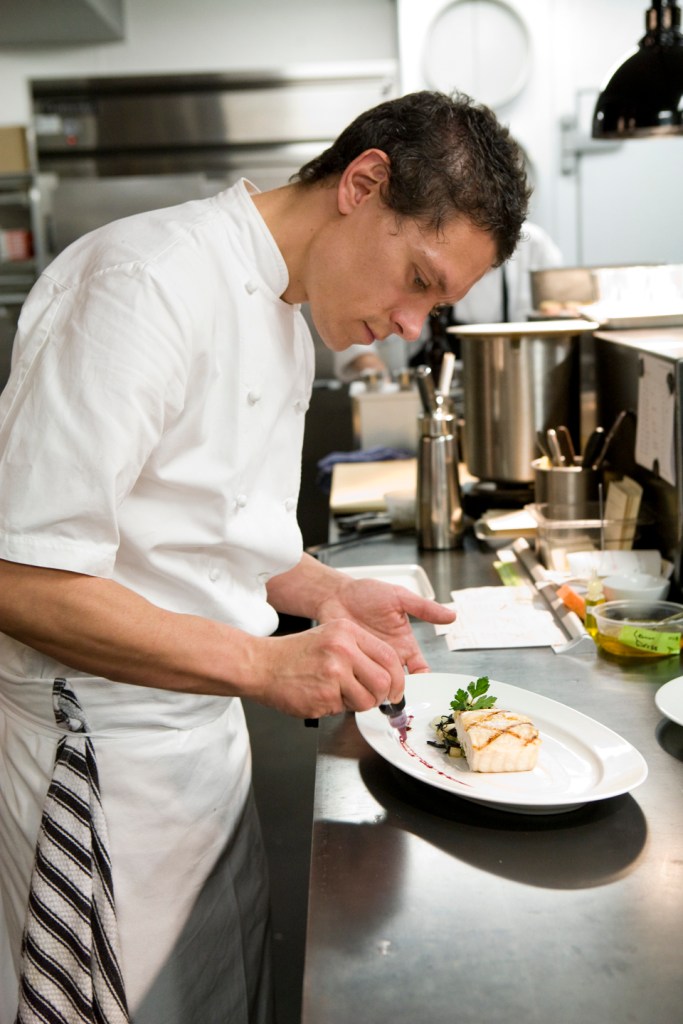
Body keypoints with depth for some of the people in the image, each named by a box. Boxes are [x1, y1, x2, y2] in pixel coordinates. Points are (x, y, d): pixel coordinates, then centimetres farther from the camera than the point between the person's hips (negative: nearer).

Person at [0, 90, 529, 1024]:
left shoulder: (288, 321, 8)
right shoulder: (149, 283, -23)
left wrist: (326, 593, 0)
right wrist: (262, 665, -25)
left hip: (208, 729, 9)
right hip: (97, 746, -8)